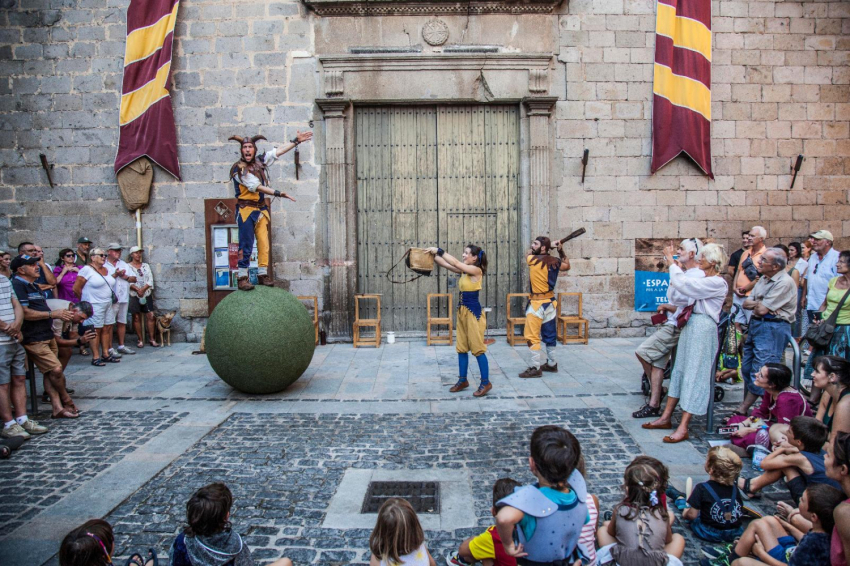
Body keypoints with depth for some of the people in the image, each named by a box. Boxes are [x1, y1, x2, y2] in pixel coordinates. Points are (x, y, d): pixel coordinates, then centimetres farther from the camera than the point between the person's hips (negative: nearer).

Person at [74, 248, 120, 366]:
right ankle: (95, 357, 0)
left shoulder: (106, 270, 14)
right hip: (95, 305, -7)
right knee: (96, 330, -4)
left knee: (107, 329, 8)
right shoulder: (87, 270, -8)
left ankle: (106, 354, 16)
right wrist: (86, 300, 2)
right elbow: (76, 288, -8)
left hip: (108, 304, 7)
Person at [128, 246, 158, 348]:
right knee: (137, 317, 1)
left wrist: (143, 289, -10)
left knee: (150, 316, -3)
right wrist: (137, 289, -18)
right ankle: (140, 340, 7)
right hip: (134, 295, -3)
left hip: (147, 294, 3)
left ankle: (152, 339, 3)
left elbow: (150, 280, 4)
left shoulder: (146, 266, 12)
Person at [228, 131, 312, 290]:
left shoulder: (260, 161, 8)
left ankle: (263, 275, 10)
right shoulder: (238, 169, -9)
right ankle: (242, 278, -3)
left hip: (261, 208, 6)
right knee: (246, 245, -7)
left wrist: (296, 140, 11)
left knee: (263, 243, 3)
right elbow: (256, 187, -18)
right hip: (246, 209, -6)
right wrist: (278, 193, -25)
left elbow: (279, 151, 12)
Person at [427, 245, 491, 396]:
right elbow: (445, 264, 4)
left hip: (473, 312, -8)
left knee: (478, 348, -3)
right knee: (462, 348, 12)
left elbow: (455, 263, -22)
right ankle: (463, 380, 22)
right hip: (462, 310, 9)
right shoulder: (464, 270, 9)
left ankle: (486, 382, 6)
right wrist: (433, 255, -9)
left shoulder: (476, 270, -13)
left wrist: (439, 250, -19)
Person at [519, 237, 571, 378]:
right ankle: (552, 364, 28)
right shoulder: (555, 262, 2)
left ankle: (535, 368, -6)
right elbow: (567, 266, 24)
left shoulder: (533, 260, -14)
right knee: (549, 334, 17)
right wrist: (561, 251, 16)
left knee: (532, 336, -4)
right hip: (550, 302, 7)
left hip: (537, 303, -7)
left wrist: (548, 246, 15)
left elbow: (528, 253, 11)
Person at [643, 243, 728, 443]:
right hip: (691, 324, 10)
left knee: (694, 374, -8)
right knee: (680, 369, 11)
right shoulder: (705, 280, 15)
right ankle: (666, 417, 19)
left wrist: (671, 262, -13)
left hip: (703, 327, -10)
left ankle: (683, 427, -7)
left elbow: (683, 285, -22)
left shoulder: (717, 283, -14)